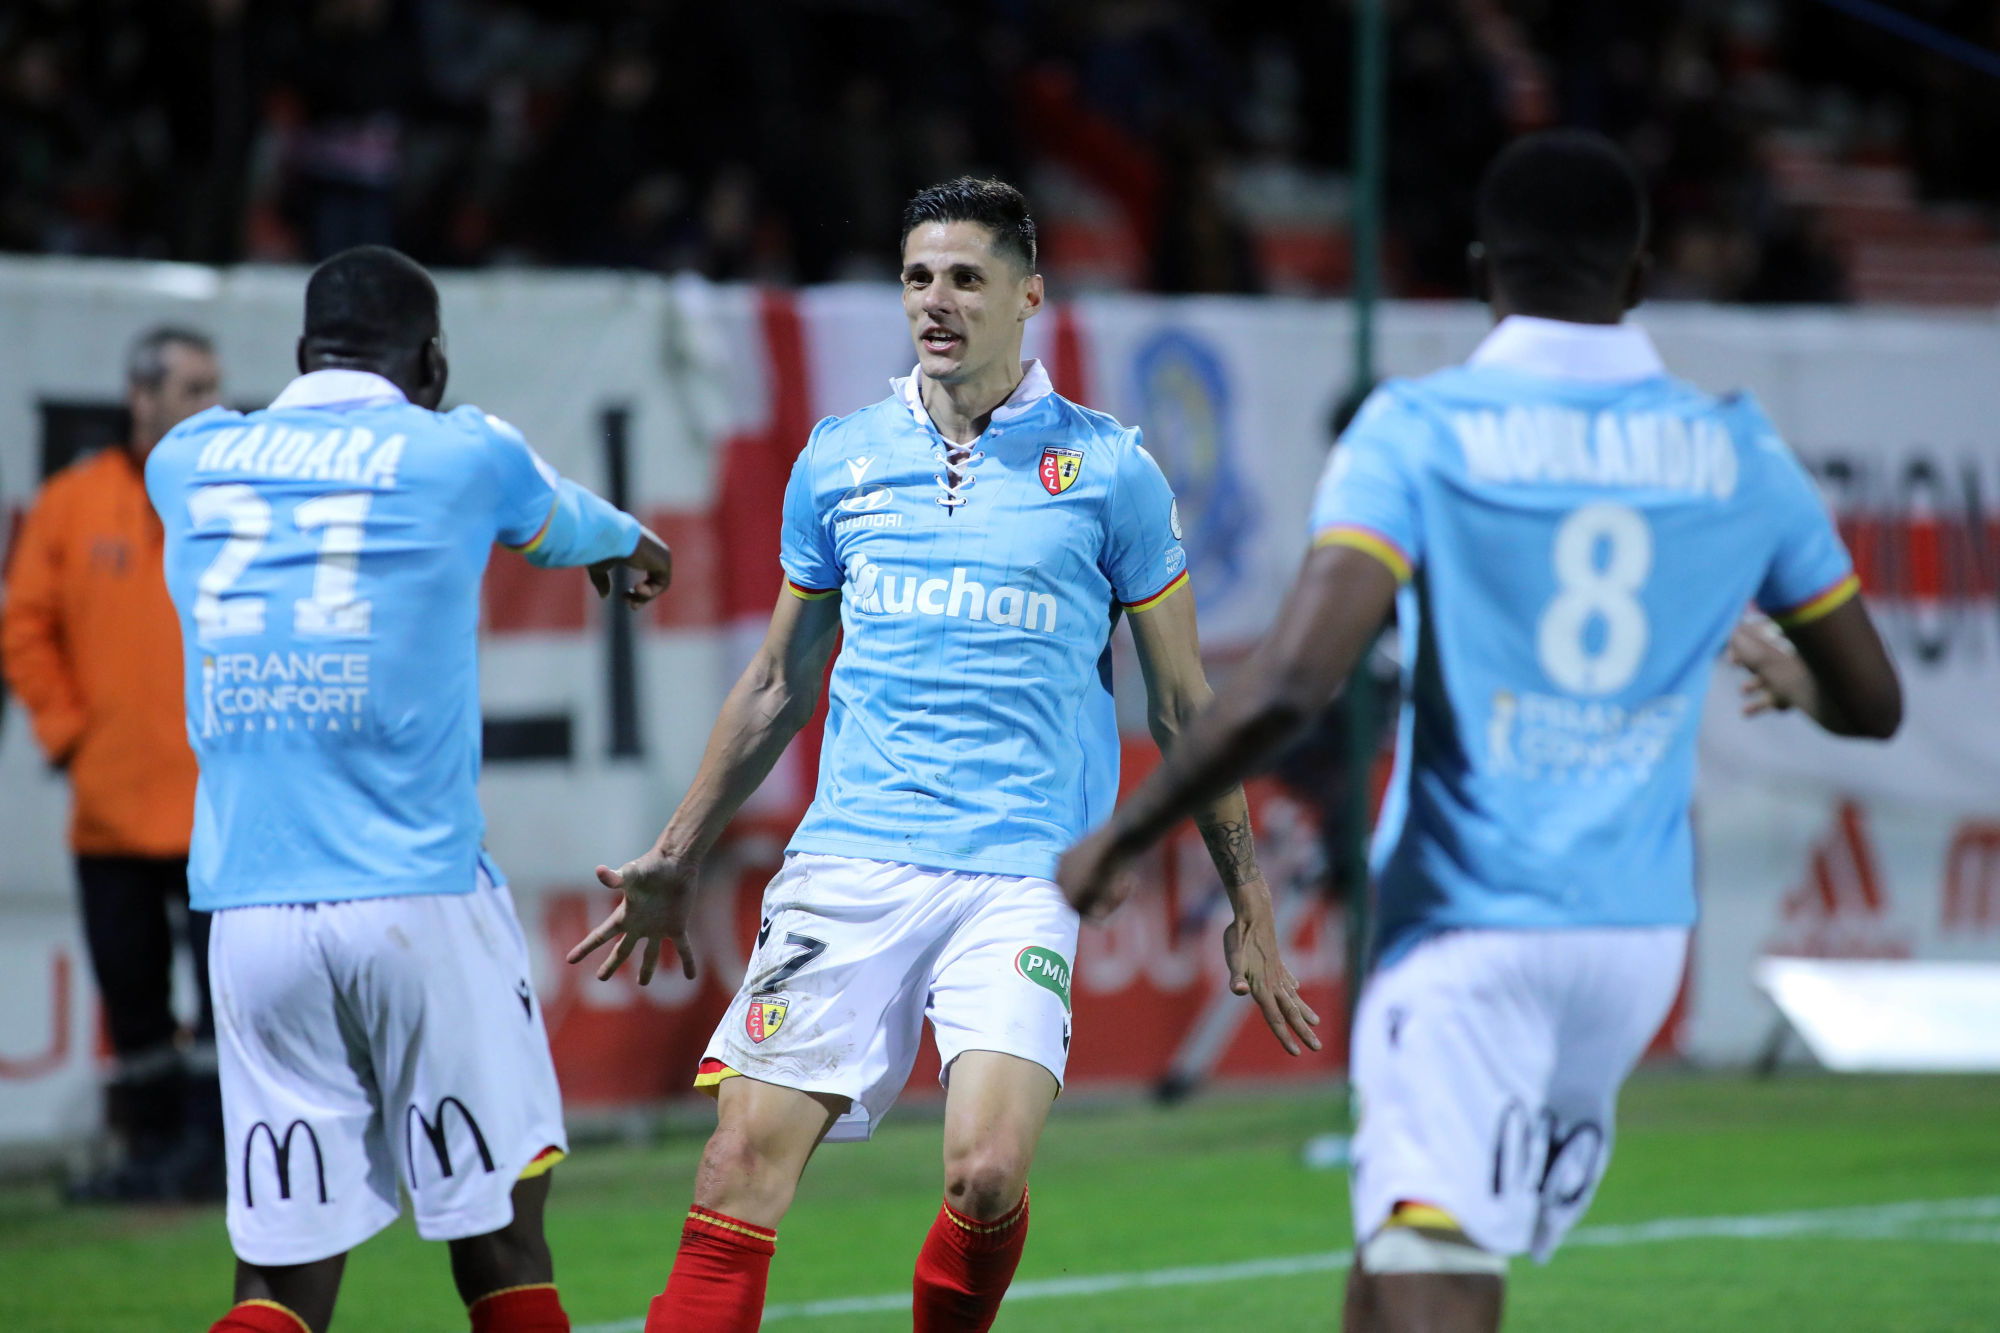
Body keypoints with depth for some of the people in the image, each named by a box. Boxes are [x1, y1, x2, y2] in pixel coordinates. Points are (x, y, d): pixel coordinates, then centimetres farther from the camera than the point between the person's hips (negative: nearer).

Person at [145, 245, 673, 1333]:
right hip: (420, 901, -3)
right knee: (499, 1239, 8)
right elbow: (565, 524, 26)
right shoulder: (463, 455, 3)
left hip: (250, 910, 3)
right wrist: (631, 544, 52)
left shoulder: (190, 460, 11)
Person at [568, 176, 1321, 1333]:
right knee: (747, 1160, -8)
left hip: (1021, 878, -2)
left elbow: (1184, 704, 9)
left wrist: (1249, 907, 8)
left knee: (987, 1171, -20)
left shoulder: (1110, 470, 4)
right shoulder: (839, 461, 11)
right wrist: (679, 860, 24)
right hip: (850, 861, 3)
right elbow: (780, 684, 23)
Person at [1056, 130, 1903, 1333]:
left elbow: (1292, 683, -19)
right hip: (1639, 931, 5)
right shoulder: (1736, 453, 5)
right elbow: (1875, 704, 14)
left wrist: (1118, 839, -7)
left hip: (1467, 928, -5)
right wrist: (1791, 680, 38)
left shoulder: (1419, 433, -8)